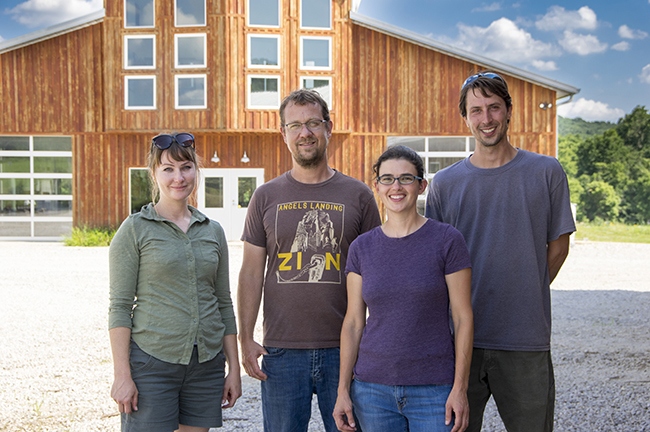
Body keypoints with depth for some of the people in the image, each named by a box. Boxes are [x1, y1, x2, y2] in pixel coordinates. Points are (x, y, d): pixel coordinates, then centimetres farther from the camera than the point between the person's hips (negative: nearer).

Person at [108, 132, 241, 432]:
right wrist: (122, 375, -11)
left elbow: (224, 303, 13)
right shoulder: (135, 229, -2)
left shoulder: (213, 231, 10)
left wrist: (234, 368, 10)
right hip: (151, 362, -4)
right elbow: (119, 306, -5)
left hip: (206, 362, 4)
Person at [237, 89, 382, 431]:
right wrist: (246, 339, -1)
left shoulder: (358, 195, 4)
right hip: (282, 351, 1)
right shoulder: (266, 197, 6)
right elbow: (251, 273, 6)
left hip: (344, 350, 0)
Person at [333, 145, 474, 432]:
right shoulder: (362, 247, 4)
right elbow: (353, 322, 6)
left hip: (434, 390, -2)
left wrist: (460, 388, -9)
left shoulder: (447, 240, -5)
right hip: (373, 389, 3)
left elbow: (463, 318, -4)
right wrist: (343, 390, 2)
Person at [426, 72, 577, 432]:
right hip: (460, 339, 1)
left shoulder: (547, 172, 2)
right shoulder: (445, 183, 5)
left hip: (526, 339, -1)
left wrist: (526, 299, 5)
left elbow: (558, 245, 8)